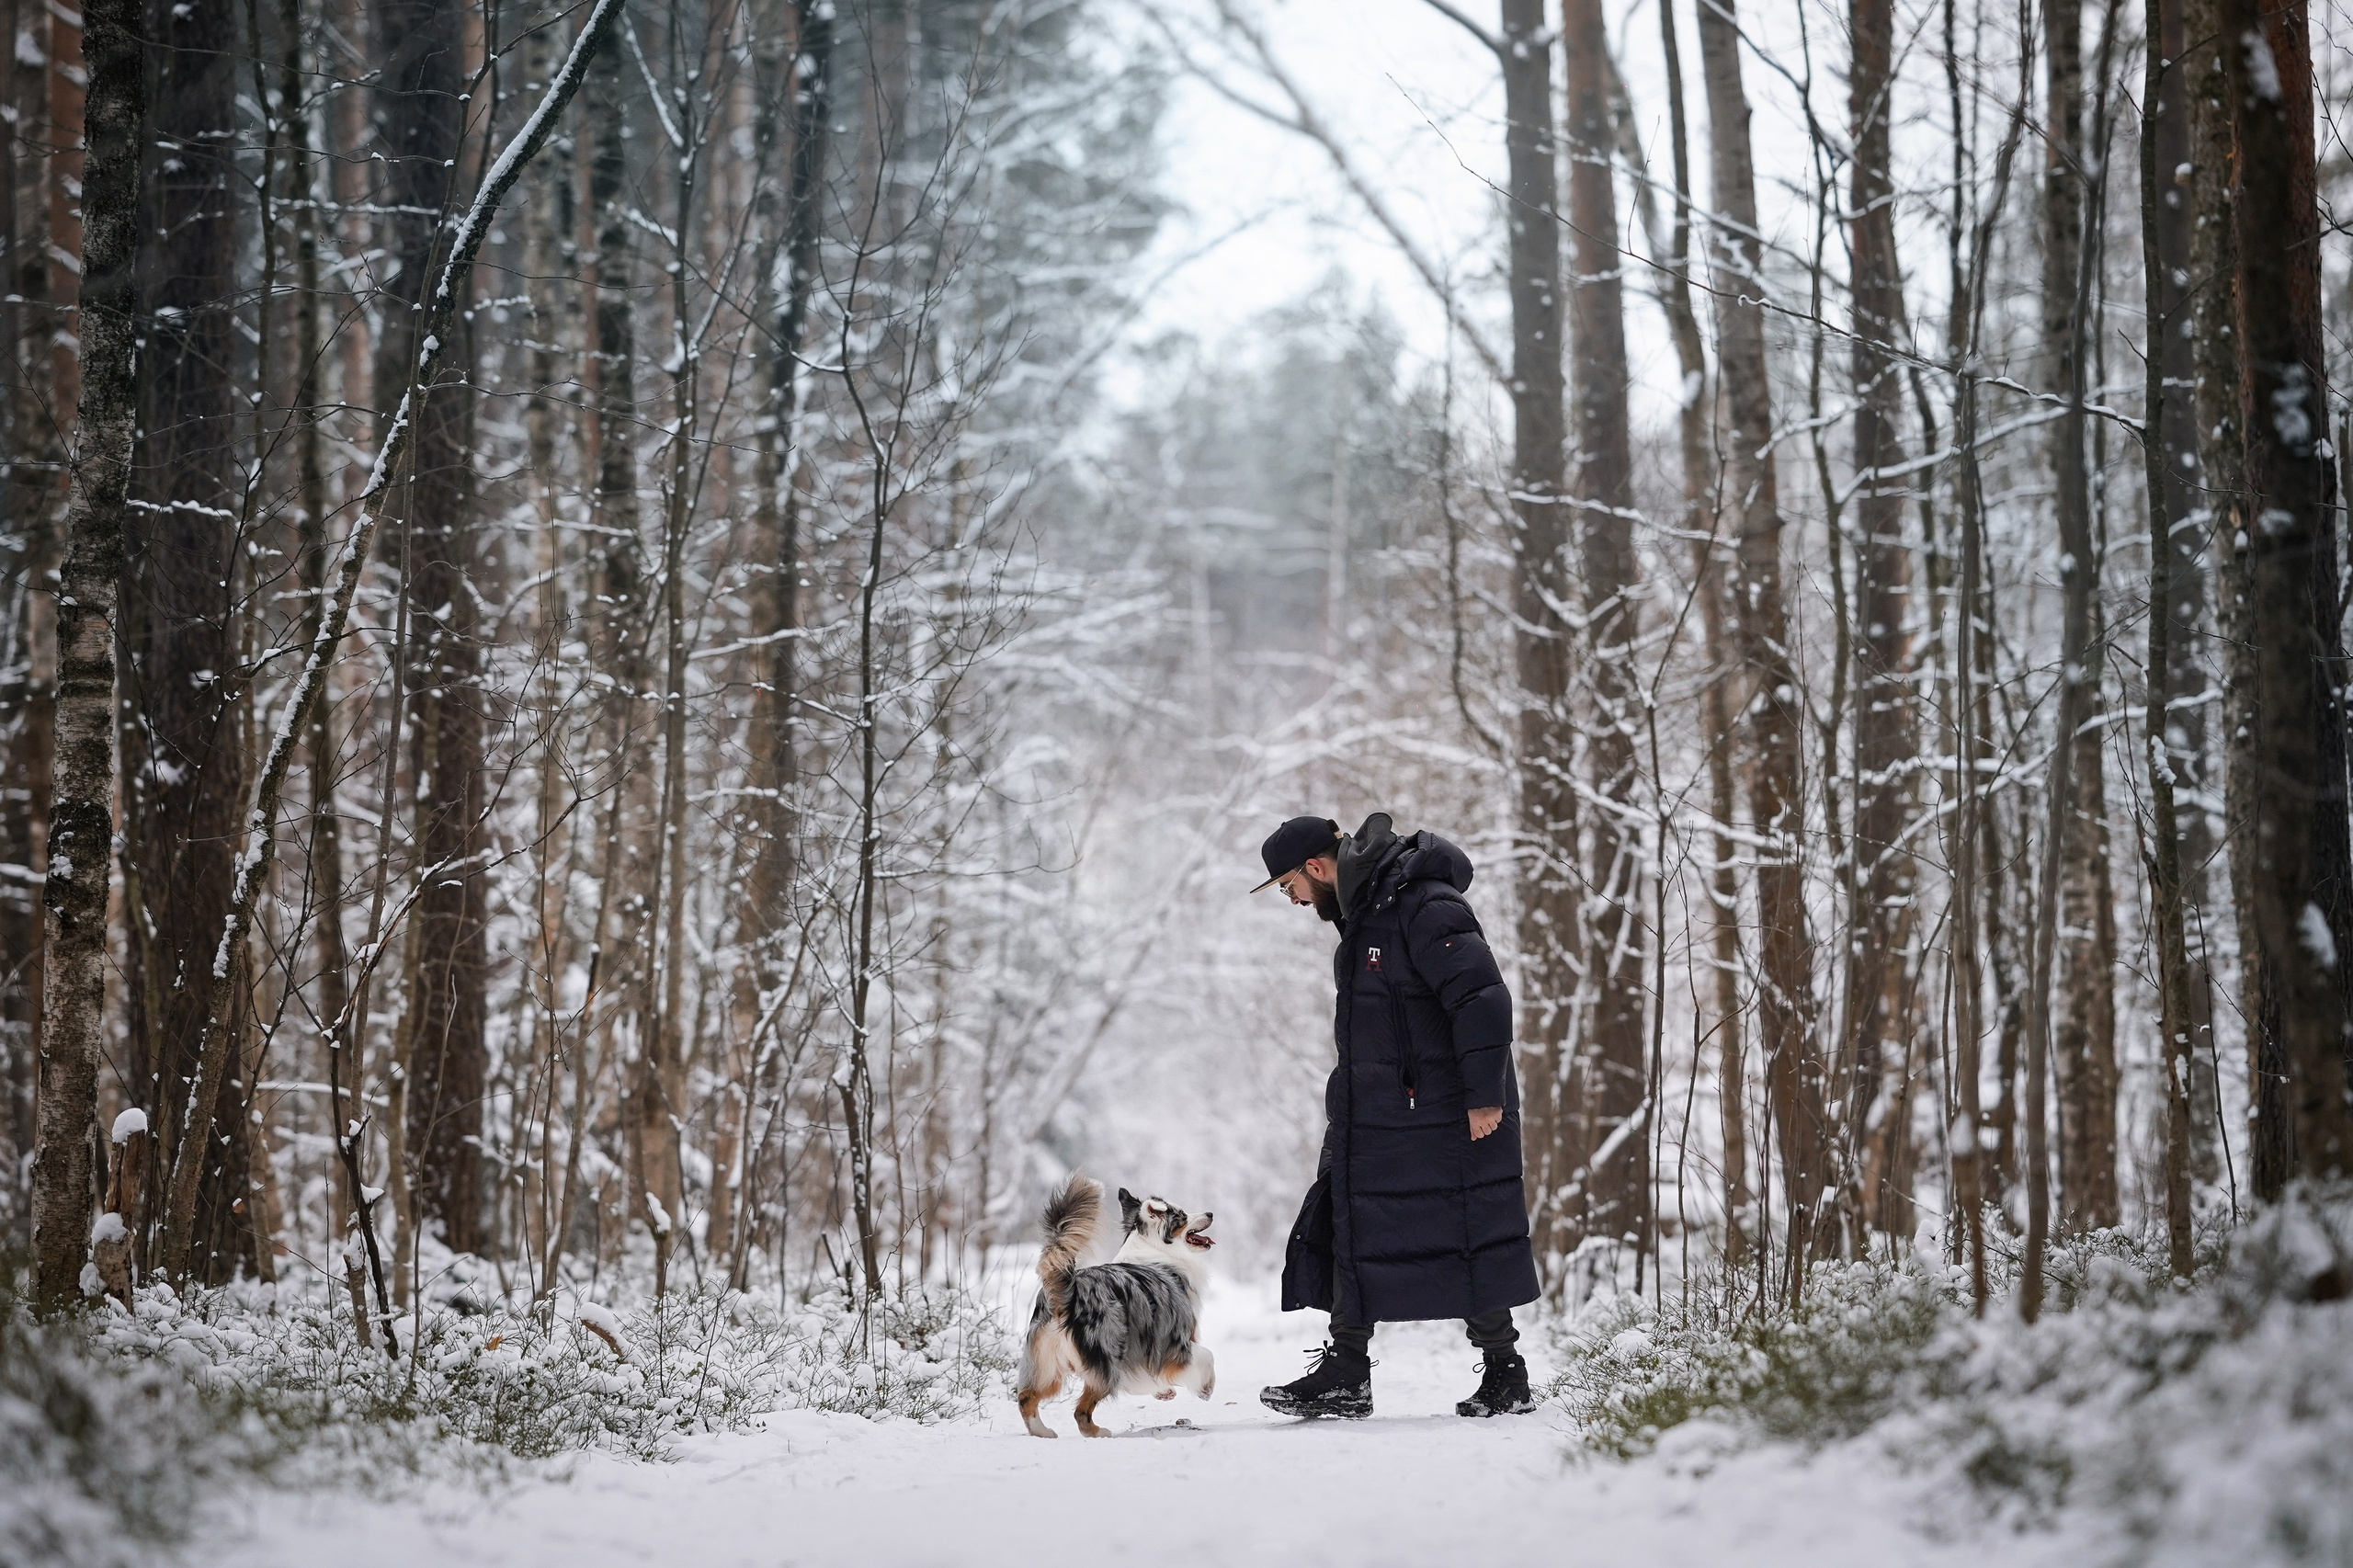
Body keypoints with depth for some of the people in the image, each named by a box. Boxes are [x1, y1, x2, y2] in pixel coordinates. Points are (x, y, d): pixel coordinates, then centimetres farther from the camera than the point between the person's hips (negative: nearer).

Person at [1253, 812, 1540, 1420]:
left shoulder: (1426, 909, -18)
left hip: (1446, 1117, -10)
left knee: (1468, 1240, -3)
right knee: (1352, 1233, 6)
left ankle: (1505, 1376, 6)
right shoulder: (1364, 915, 13)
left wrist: (1485, 1095, -23)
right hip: (1374, 1121, 10)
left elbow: (1483, 1000, -23)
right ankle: (1345, 1376, 11)